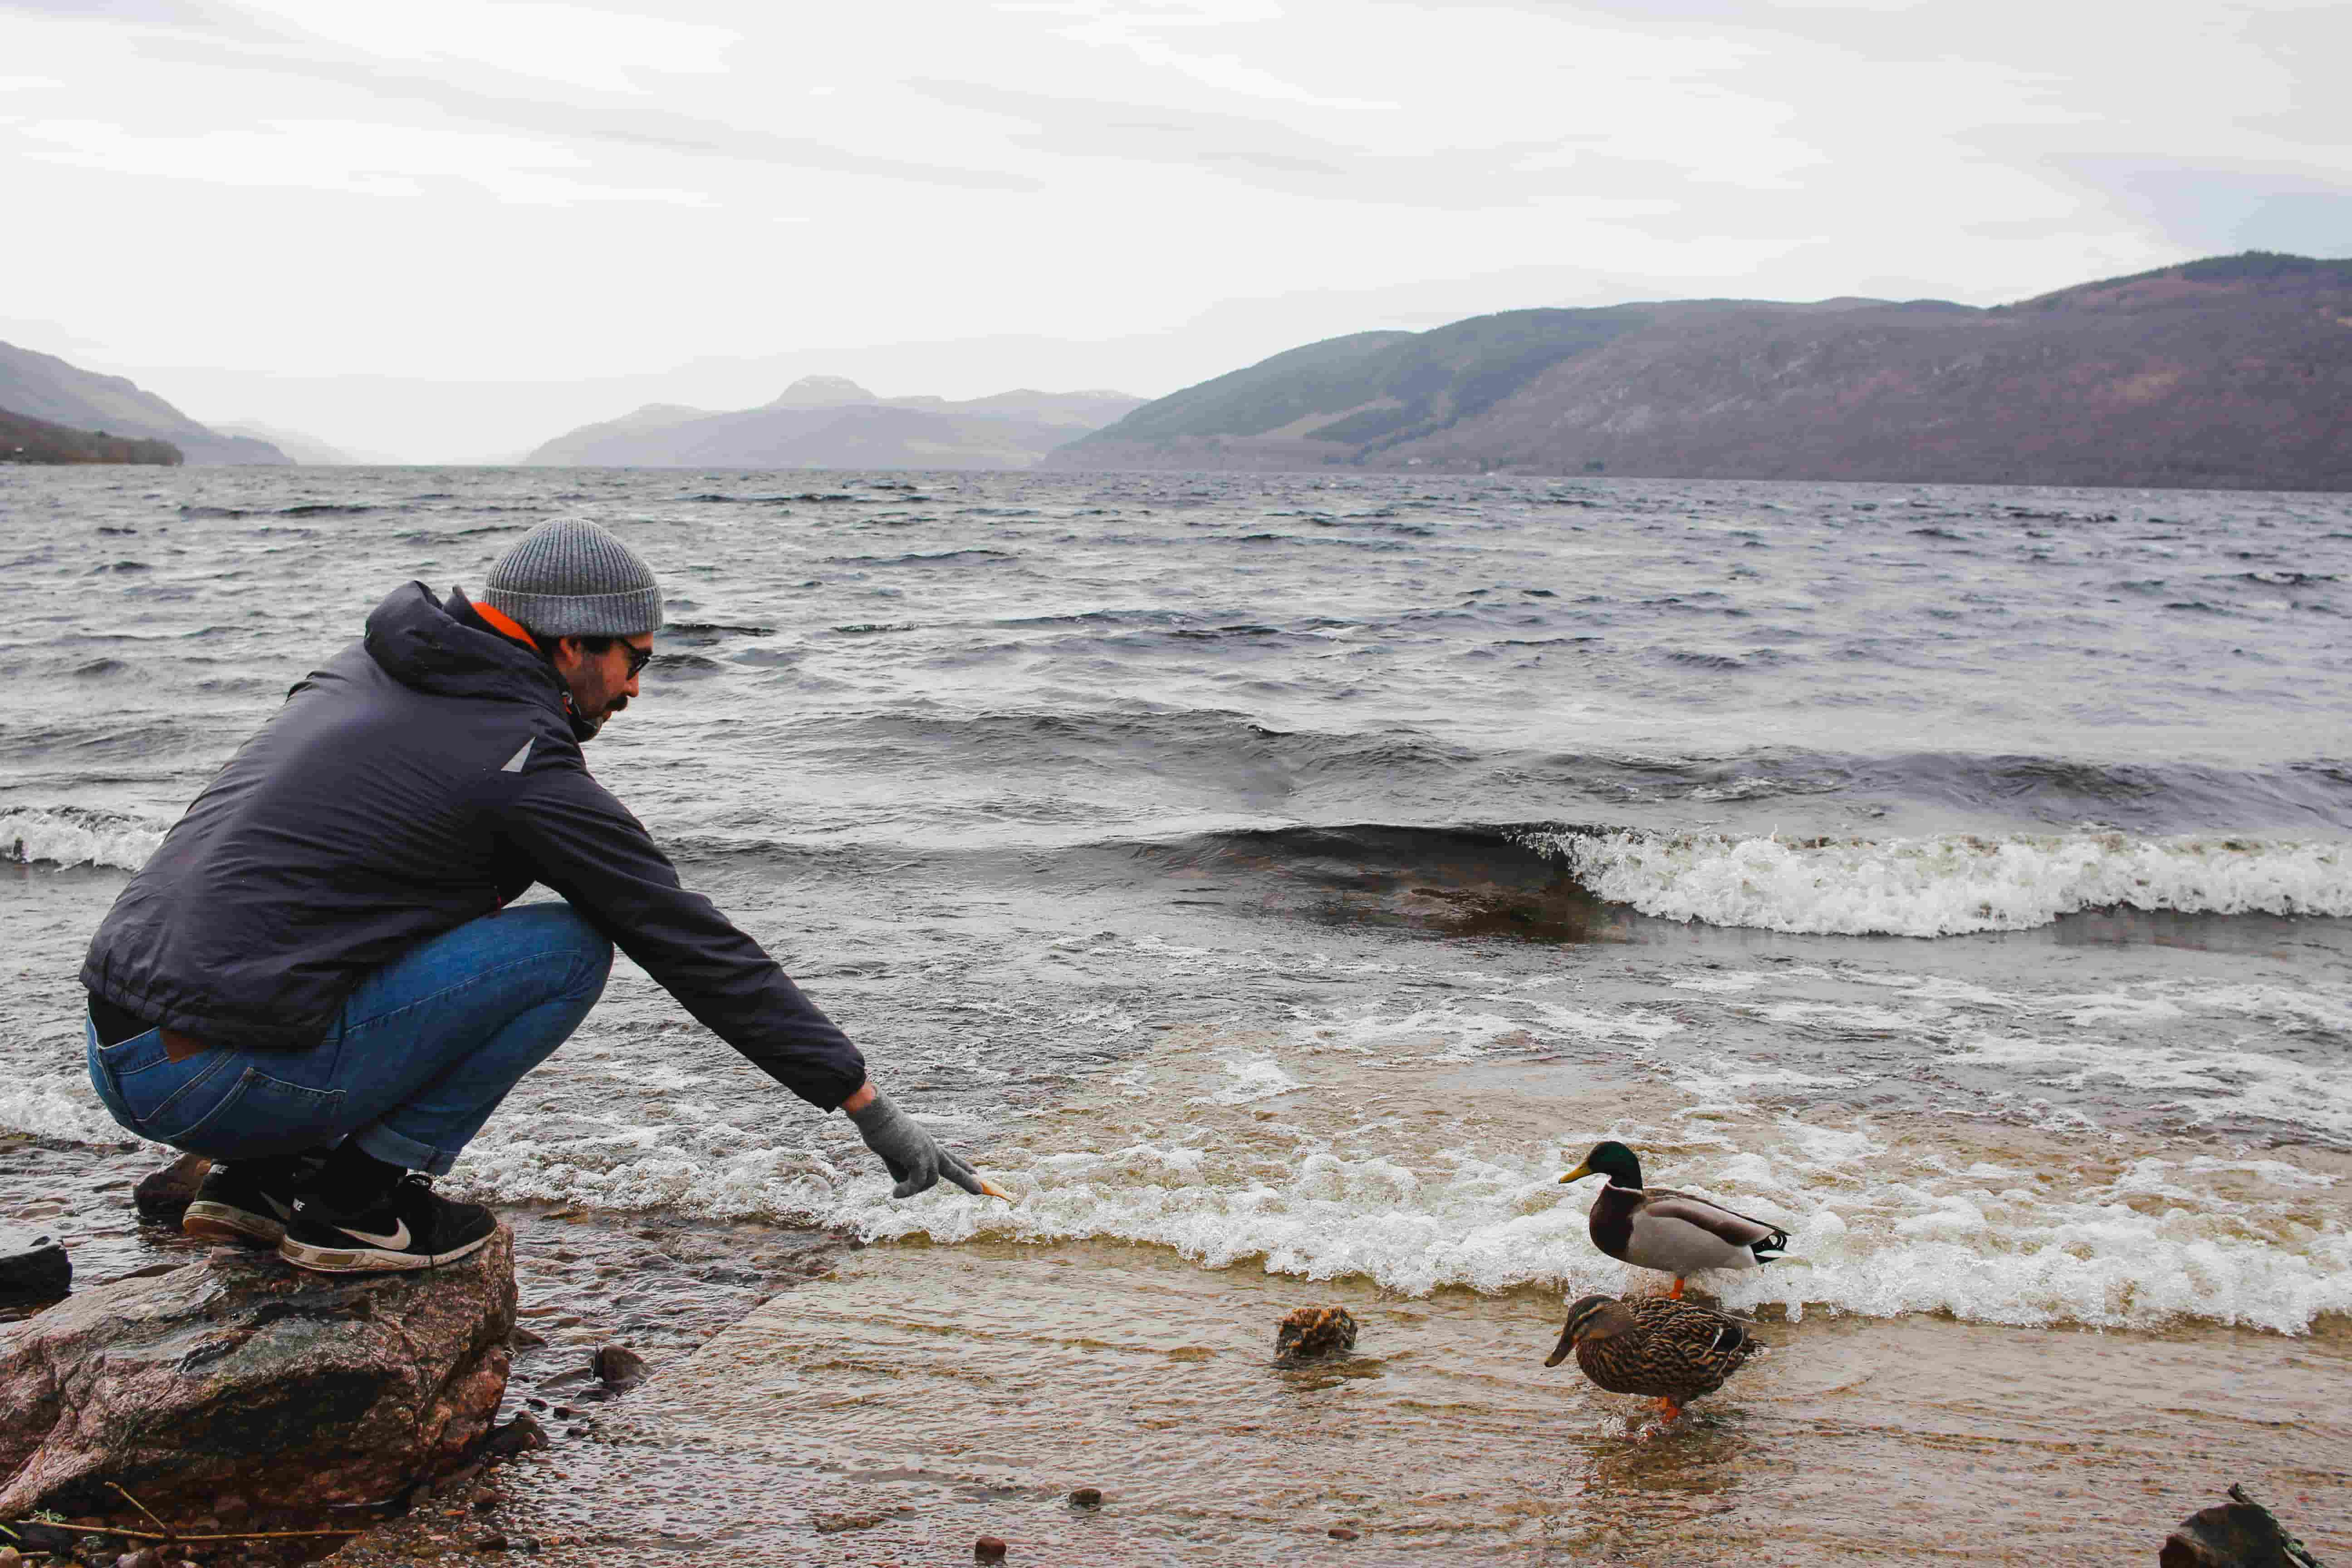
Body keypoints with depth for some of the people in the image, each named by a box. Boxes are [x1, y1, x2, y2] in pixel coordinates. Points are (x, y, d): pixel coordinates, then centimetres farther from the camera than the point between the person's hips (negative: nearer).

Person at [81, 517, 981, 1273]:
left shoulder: (365, 671, 16)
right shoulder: (525, 766, -8)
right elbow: (699, 948, -6)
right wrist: (872, 1110, 1)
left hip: (113, 1056, 9)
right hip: (223, 1082, -9)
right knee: (572, 946, -5)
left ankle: (259, 1180, 17)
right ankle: (358, 1199, -1)